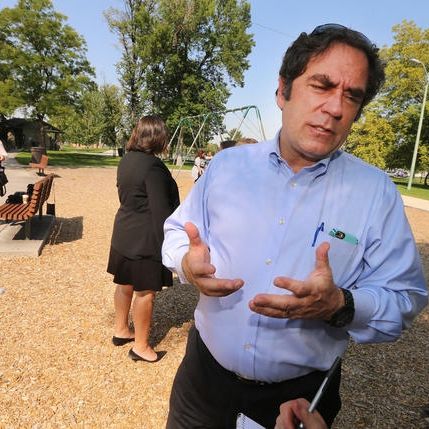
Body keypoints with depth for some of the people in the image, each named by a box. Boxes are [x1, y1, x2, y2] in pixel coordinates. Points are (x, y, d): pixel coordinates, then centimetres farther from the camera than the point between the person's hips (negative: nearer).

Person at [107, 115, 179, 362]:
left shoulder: (127, 160, 6)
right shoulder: (152, 166, -21)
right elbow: (161, 210, -23)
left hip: (125, 232, 9)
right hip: (146, 237, -9)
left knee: (125, 284, 20)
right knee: (146, 291, 4)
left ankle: (121, 330, 39)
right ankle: (141, 347, 19)